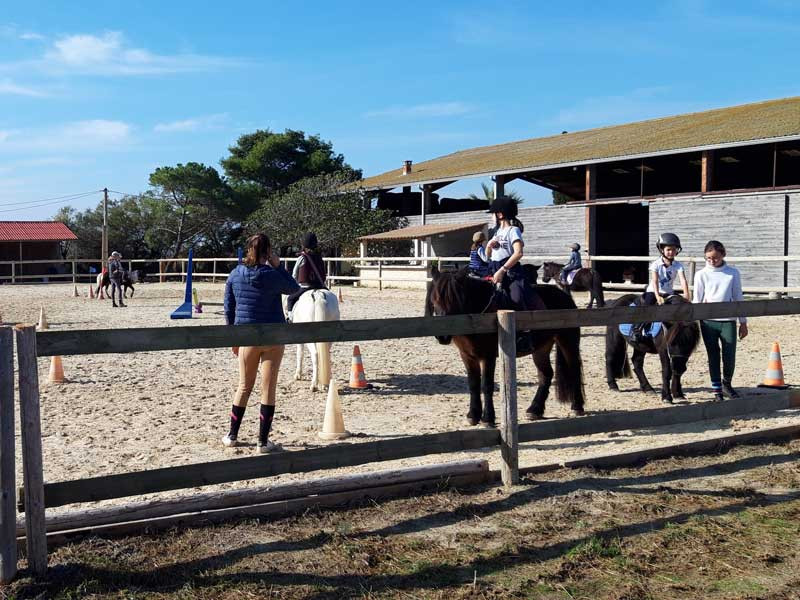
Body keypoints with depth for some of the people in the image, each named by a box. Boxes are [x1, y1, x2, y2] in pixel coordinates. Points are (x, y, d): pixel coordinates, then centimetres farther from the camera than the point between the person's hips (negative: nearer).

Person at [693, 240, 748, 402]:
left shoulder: (733, 273, 6)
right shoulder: (701, 274, 4)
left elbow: (738, 298, 9)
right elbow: (697, 300, 5)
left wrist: (743, 322, 9)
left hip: (728, 320, 0)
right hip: (708, 321, 0)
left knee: (729, 357, -1)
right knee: (713, 357, 4)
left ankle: (726, 384, 26)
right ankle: (717, 390, 12)